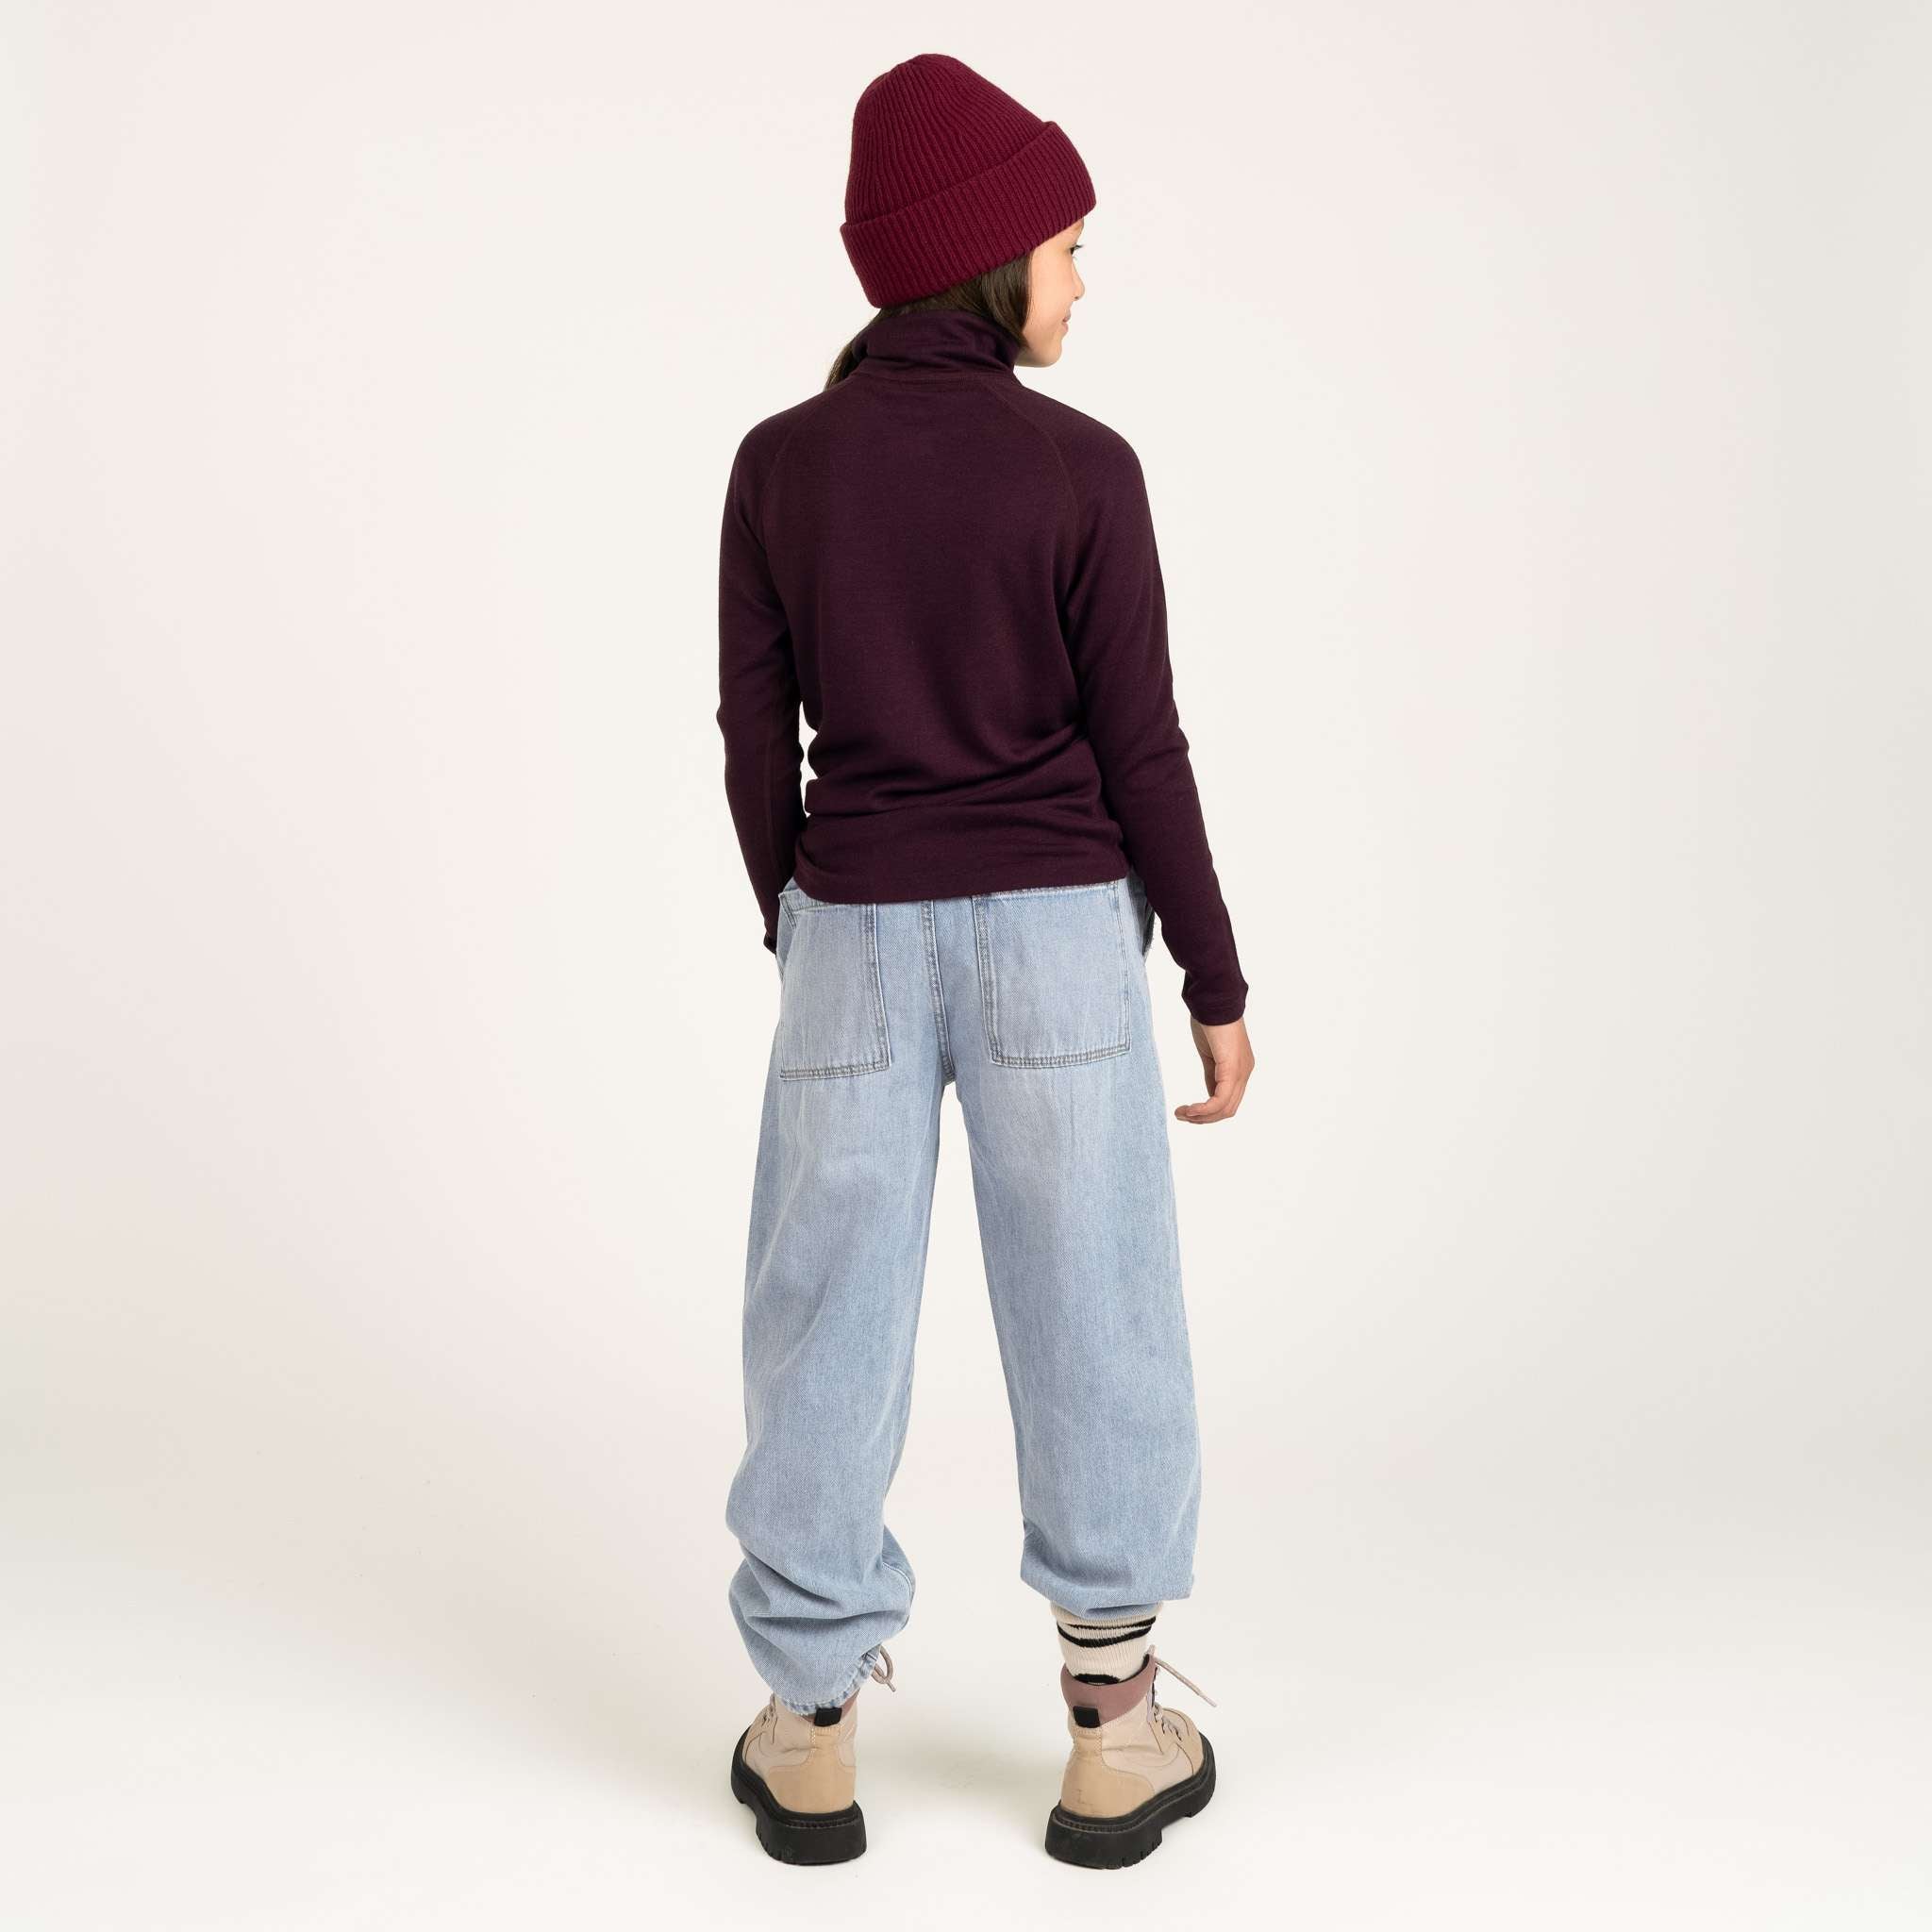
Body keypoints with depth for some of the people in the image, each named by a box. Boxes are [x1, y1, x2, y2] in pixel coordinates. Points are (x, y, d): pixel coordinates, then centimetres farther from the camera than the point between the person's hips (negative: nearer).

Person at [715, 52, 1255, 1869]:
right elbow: (1139, 751, -6)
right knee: (1092, 1320, 9)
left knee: (828, 1321, 11)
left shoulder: (779, 465, -1)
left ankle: (811, 1730, 21)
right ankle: (1112, 1731, 19)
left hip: (854, 934, 2)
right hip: (1055, 935, -2)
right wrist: (1217, 983, 3)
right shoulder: (1080, 469, -8)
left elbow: (755, 742, 2)